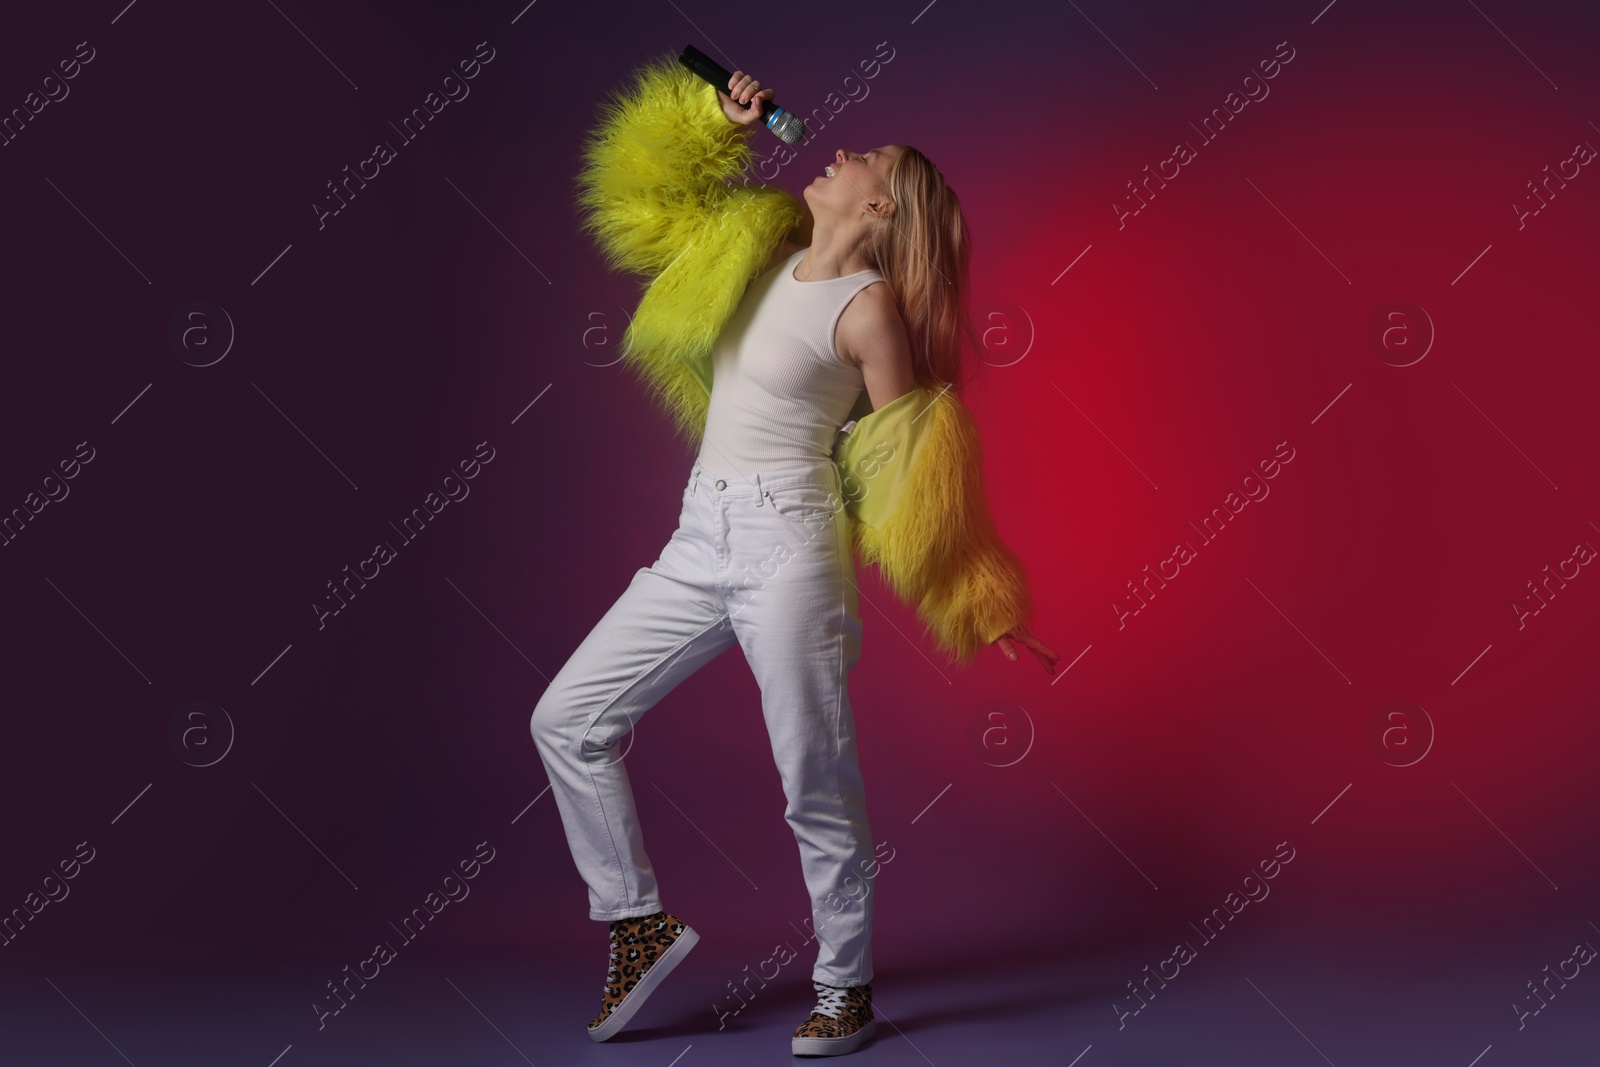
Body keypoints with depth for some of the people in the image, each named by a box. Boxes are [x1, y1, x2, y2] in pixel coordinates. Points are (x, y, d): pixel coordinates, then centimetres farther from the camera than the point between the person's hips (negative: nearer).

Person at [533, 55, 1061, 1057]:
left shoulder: (869, 306, -8)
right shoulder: (757, 244, 11)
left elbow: (909, 469, -5)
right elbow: (651, 190, 24)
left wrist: (985, 608, -5)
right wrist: (724, 119, 10)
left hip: (787, 543, -7)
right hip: (700, 540, 7)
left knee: (816, 784, -1)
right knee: (568, 719, 5)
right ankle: (642, 920, 18)